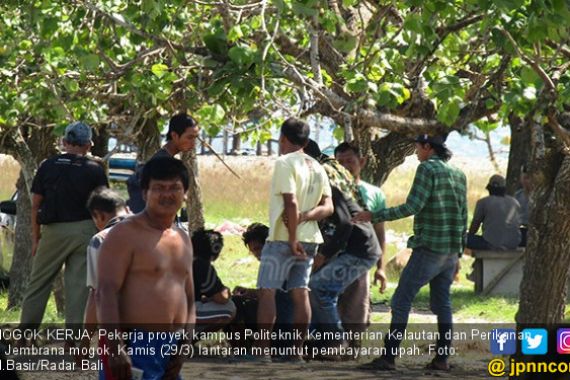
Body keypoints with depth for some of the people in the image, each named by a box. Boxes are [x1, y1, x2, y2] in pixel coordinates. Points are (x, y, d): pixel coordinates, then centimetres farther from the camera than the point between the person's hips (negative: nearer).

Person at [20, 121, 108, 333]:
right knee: (78, 285, 2)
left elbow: (35, 206, 4)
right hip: (84, 231, 0)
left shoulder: (48, 166, 2)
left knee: (38, 283, 10)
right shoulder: (94, 170, -1)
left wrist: (35, 239, 11)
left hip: (53, 231, 0)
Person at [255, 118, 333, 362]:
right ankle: (297, 351, 8)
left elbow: (291, 203, -21)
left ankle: (262, 349, -8)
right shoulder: (317, 168, 13)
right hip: (309, 239, 8)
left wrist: (292, 239, -17)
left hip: (282, 238, -8)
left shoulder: (285, 163, -12)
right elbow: (327, 207, 7)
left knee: (267, 291, -4)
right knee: (300, 293, 9)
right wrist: (304, 217, -8)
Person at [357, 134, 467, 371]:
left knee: (401, 301, -6)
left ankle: (389, 357, -10)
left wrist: (375, 216, -11)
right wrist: (457, 254, 20)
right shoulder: (458, 174, 14)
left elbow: (412, 207, -17)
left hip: (429, 247, -8)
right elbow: (463, 217, 16)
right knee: (442, 303, 11)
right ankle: (442, 358, 7)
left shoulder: (428, 168, -9)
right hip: (451, 250, 8)